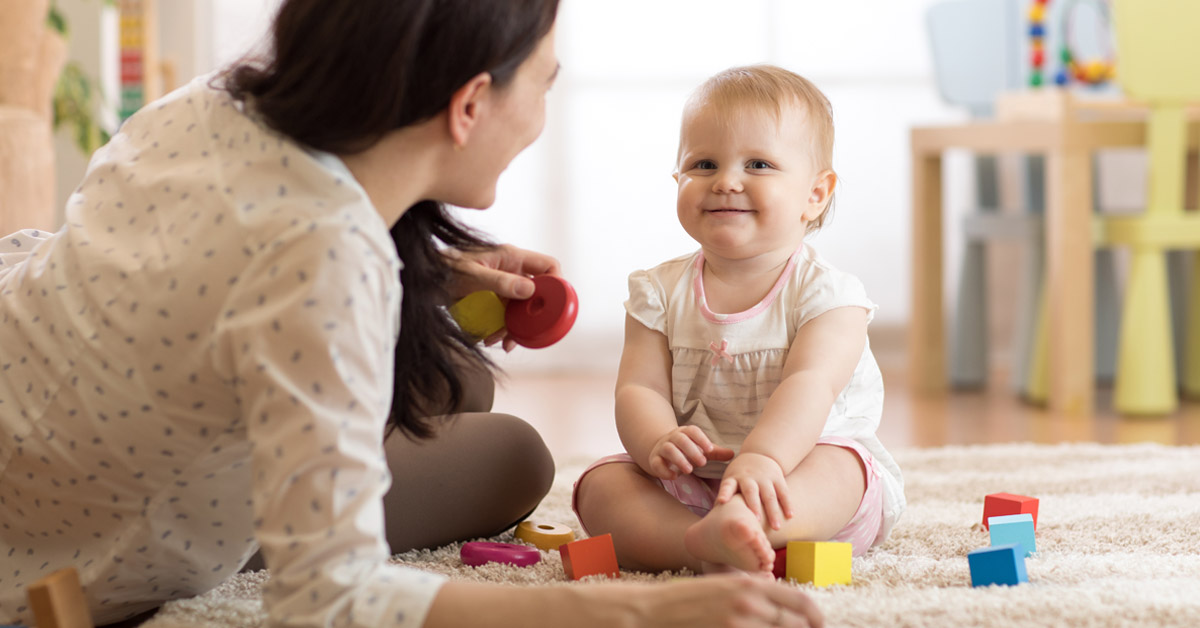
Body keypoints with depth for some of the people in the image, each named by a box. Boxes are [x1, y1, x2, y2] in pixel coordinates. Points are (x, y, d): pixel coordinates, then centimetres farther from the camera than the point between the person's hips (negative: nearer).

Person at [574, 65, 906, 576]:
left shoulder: (826, 294, -7)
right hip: (691, 485, 3)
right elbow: (639, 387, -5)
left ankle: (719, 533, -64)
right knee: (600, 486, -19)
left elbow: (809, 385, -23)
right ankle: (707, 550, -45)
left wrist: (761, 458, -43)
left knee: (837, 467, -35)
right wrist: (658, 443, -31)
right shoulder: (660, 294, 5)